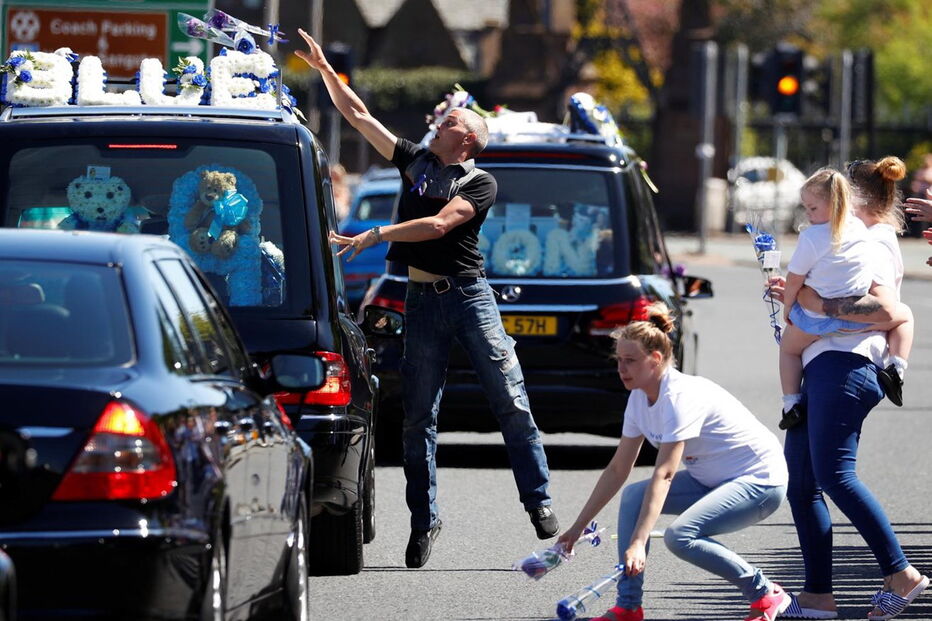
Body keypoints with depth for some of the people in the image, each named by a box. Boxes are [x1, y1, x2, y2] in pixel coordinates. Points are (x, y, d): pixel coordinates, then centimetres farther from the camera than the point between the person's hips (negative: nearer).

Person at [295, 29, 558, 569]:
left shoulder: (480, 183, -2)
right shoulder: (415, 161, 13)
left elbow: (438, 225, -16)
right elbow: (359, 116, 15)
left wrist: (375, 237, -18)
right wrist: (324, 69, 10)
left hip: (470, 295, -4)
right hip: (423, 300, 4)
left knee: (511, 402, -5)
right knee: (419, 416, 2)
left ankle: (539, 501, 2)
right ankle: (425, 520, 7)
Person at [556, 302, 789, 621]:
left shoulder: (681, 397, -26)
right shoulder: (639, 398, 0)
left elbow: (664, 473, -35)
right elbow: (617, 469, 8)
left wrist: (637, 543, -41)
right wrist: (577, 527, 6)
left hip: (759, 480, -9)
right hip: (711, 480, 9)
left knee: (680, 537, -28)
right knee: (633, 495, -7)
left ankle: (766, 595, -11)